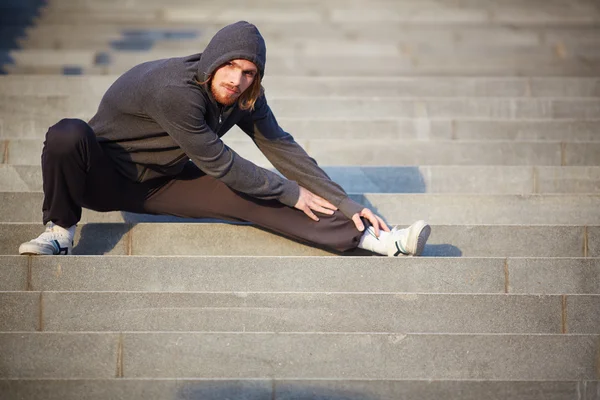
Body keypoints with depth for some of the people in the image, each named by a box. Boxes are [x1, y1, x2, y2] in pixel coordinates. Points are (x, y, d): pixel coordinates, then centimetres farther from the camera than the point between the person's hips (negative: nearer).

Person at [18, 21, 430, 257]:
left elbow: (283, 148, -5)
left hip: (164, 183, 5)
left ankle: (379, 241, -24)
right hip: (107, 174, -5)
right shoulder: (174, 90, -33)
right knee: (68, 134, -38)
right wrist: (291, 193, -17)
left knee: (249, 199, -16)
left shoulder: (246, 98, -10)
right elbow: (219, 163, -26)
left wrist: (346, 205, -10)